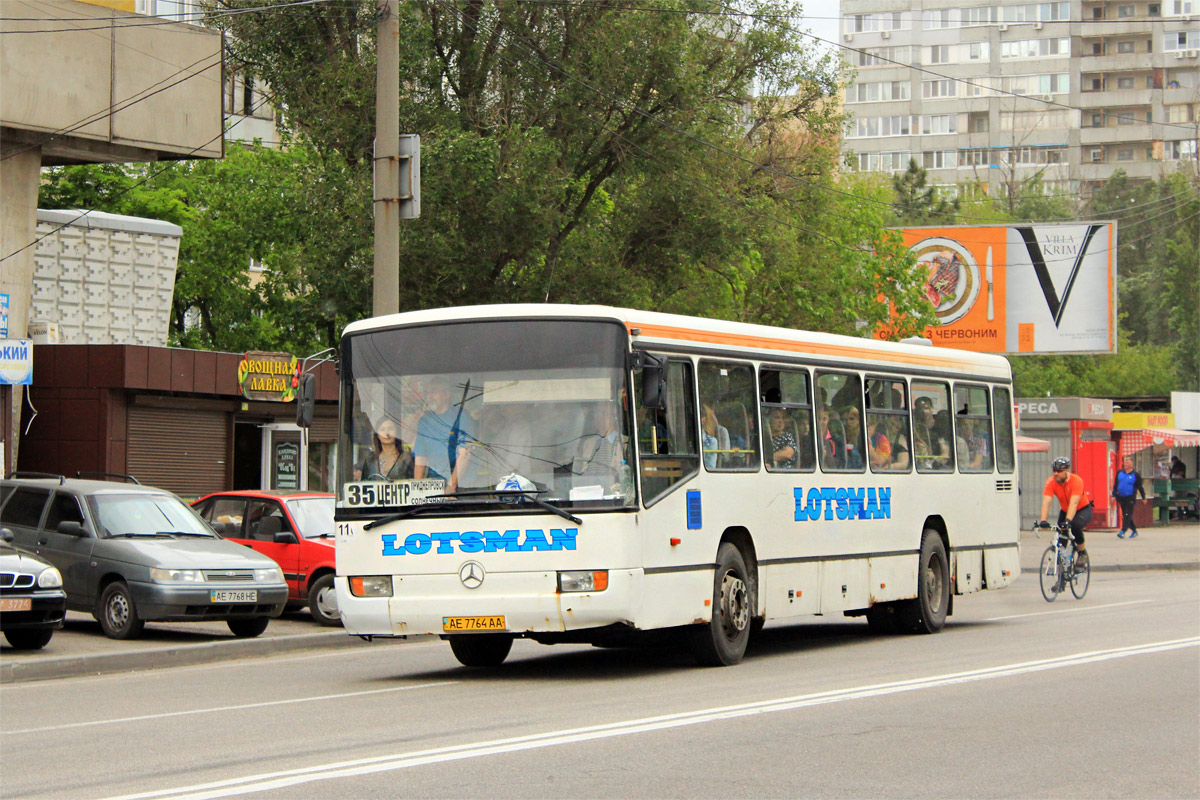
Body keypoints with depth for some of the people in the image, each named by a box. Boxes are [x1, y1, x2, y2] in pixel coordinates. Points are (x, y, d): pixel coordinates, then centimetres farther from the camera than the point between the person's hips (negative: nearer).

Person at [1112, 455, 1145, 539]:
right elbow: (1115, 484, 16)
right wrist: (1114, 495, 12)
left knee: (1127, 515, -13)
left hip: (1130, 498, -5)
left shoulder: (1135, 475, -3)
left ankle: (1123, 531, -19)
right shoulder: (1120, 473, 8)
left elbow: (1140, 487, 4)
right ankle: (1134, 530, 24)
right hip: (1121, 497, 5)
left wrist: (1143, 497, 5)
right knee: (1125, 515, 10)